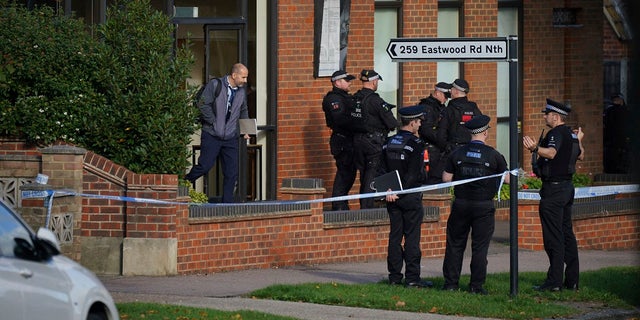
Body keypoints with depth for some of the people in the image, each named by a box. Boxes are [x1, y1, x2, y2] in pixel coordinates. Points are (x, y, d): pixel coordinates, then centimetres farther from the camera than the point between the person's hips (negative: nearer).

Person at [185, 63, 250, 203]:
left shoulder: (241, 91, 12)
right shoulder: (215, 85, -6)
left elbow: (244, 111, 25)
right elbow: (203, 105, -10)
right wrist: (214, 123, -12)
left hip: (231, 138, 5)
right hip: (212, 135, -5)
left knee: (232, 171, 1)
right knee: (205, 165, -9)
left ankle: (227, 202, 7)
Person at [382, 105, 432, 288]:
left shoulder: (388, 143, 8)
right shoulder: (415, 144, -12)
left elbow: (383, 170, 3)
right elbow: (414, 173, -16)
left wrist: (388, 190, -3)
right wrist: (401, 191, -8)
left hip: (393, 197, 6)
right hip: (411, 197, -6)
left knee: (395, 236, 9)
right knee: (412, 237, -2)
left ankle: (394, 276, 11)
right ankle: (412, 278, -2)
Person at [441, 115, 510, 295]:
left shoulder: (458, 153, 0)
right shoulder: (493, 155, -7)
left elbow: (446, 178, 3)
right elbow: (507, 179, -2)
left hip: (461, 204, 2)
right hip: (484, 206, -2)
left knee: (455, 244, 10)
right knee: (480, 246, 3)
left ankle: (451, 282, 11)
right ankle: (476, 285, 2)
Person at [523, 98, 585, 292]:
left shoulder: (556, 133, -15)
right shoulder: (571, 134, 12)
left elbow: (551, 153, -35)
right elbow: (580, 156, 29)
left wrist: (535, 148, -51)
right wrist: (579, 142, 47)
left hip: (553, 189, -10)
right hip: (567, 187, 10)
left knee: (553, 237, -9)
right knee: (567, 234, 12)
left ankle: (554, 281, -11)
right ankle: (572, 280, 14)